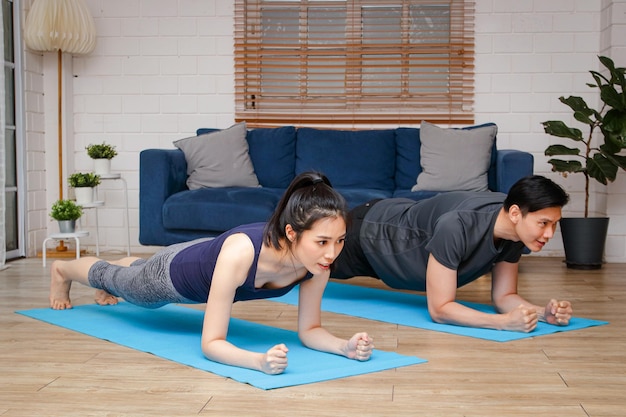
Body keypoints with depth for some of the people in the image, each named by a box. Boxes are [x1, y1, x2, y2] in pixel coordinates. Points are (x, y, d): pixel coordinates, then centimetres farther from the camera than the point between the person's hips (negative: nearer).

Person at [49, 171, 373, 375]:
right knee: (119, 279, 31)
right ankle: (61, 270, 65)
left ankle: (114, 274, 74)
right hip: (176, 271, -4)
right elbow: (211, 343, -44)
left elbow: (309, 330, -20)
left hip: (208, 260, 5)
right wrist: (259, 360, -61)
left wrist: (344, 346, -40)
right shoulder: (240, 252, -49)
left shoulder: (317, 261, -34)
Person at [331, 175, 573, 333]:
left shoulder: (515, 230, -24)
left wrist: (542, 312, -34)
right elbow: (439, 309, -43)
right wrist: (505, 321, -53)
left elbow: (503, 296, -14)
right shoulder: (457, 226, -47)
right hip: (368, 231, -6)